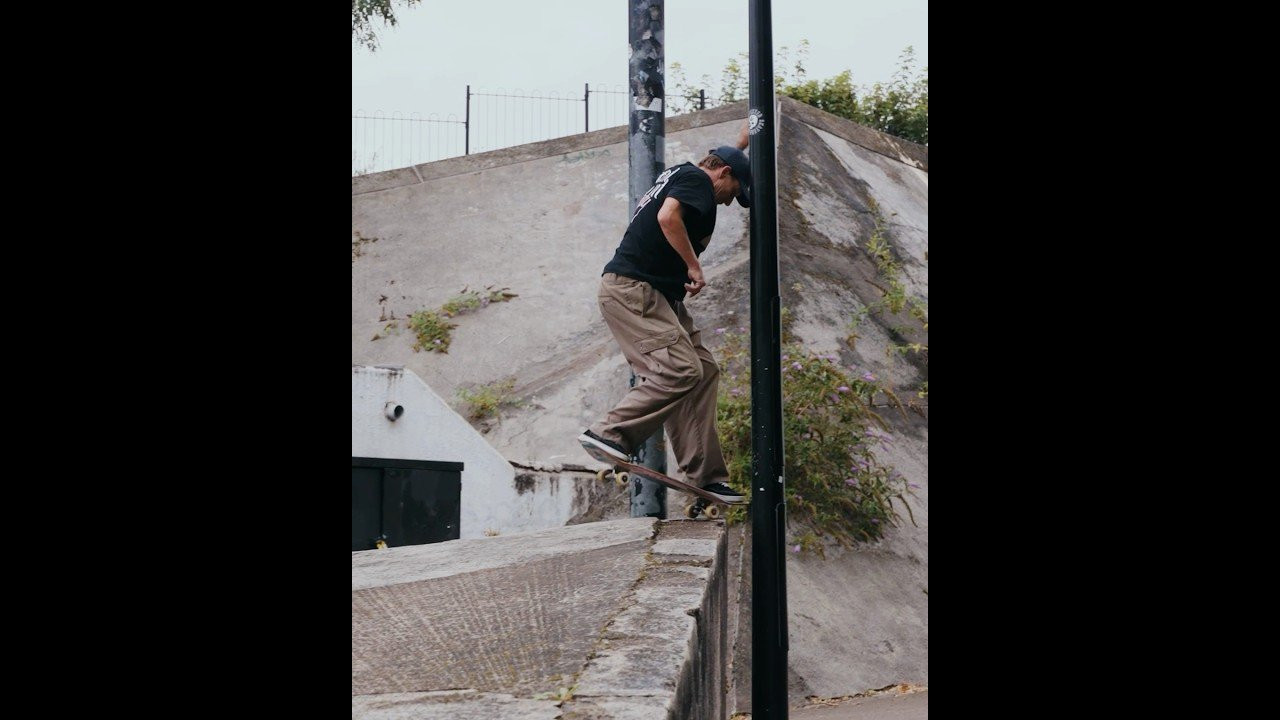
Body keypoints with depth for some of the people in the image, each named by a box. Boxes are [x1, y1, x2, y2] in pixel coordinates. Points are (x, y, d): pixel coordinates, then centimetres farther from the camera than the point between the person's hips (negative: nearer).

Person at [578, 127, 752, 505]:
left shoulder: (679, 175, 27)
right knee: (682, 369, -23)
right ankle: (610, 433, -23)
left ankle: (705, 475, 3)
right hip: (631, 289, -11)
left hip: (659, 297, 11)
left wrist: (741, 143, 61)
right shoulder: (695, 178, -4)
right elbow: (668, 217, -24)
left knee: (704, 370, 5)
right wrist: (694, 266, -18)